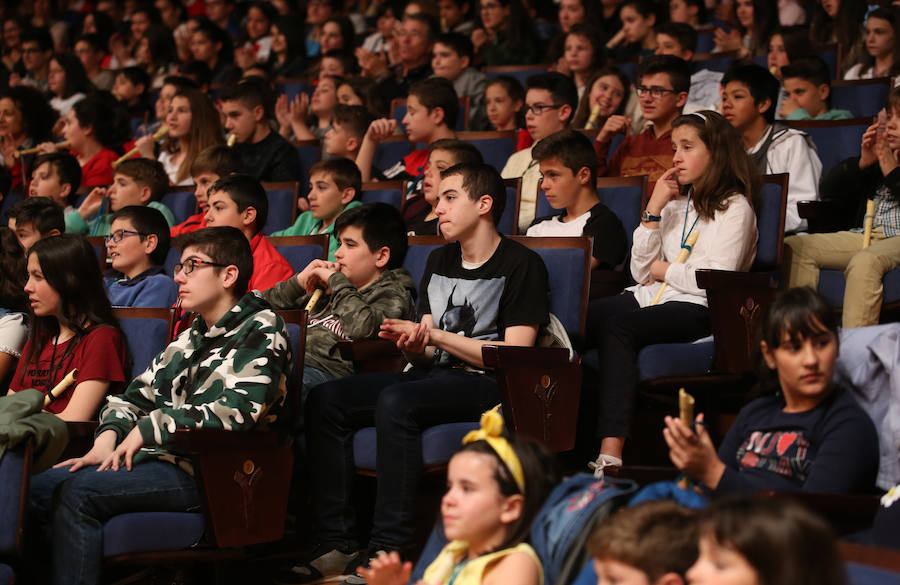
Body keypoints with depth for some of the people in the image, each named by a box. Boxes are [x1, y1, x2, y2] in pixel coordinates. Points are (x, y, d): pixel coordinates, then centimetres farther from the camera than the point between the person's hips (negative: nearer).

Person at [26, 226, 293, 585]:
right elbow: (138, 393, 23)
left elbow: (237, 411, -19)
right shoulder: (191, 337, 23)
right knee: (40, 488, -7)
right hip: (164, 460, 9)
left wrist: (147, 428, -13)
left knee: (79, 492, -26)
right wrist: (108, 438, 0)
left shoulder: (261, 331, -4)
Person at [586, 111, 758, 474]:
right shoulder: (675, 203, 23)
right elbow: (641, 271, 15)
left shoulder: (734, 209, 3)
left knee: (617, 327, -34)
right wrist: (653, 209, 7)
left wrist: (663, 270, 2)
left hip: (696, 309, -6)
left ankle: (612, 452, -43)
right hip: (650, 297, 6)